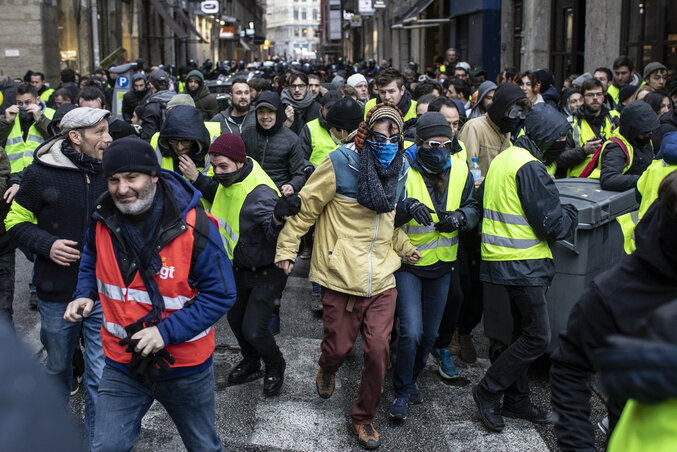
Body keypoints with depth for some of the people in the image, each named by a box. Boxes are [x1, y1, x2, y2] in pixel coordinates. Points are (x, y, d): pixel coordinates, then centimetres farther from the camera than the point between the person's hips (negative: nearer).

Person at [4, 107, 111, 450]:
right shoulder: (41, 174, -10)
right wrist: (46, 244, -16)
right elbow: (16, 222, 0)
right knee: (58, 367, 20)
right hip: (58, 294, 0)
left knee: (102, 377, 1)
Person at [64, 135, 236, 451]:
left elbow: (220, 294, -18)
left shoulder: (195, 227, -21)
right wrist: (85, 295, -5)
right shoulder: (103, 220, -7)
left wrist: (167, 332, -26)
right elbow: (92, 260, 16)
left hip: (185, 368, -2)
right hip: (122, 366, 3)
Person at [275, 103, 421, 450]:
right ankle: (327, 369, 48)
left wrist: (404, 246, 7)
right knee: (339, 345, 7)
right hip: (341, 277, -4)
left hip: (382, 280, 4)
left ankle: (364, 418, 25)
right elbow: (307, 206, -5)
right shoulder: (341, 163, -11)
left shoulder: (400, 168, 6)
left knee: (378, 351, 1)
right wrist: (286, 248, -3)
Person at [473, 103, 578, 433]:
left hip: (505, 258, 10)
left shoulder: (503, 158, 13)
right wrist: (571, 215, 3)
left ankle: (516, 400, 26)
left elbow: (484, 203, 22)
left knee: (524, 331, 17)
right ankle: (488, 392, 5)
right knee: (537, 336, -4)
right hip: (522, 262, -10)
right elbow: (551, 223, -19)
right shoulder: (529, 167, -18)